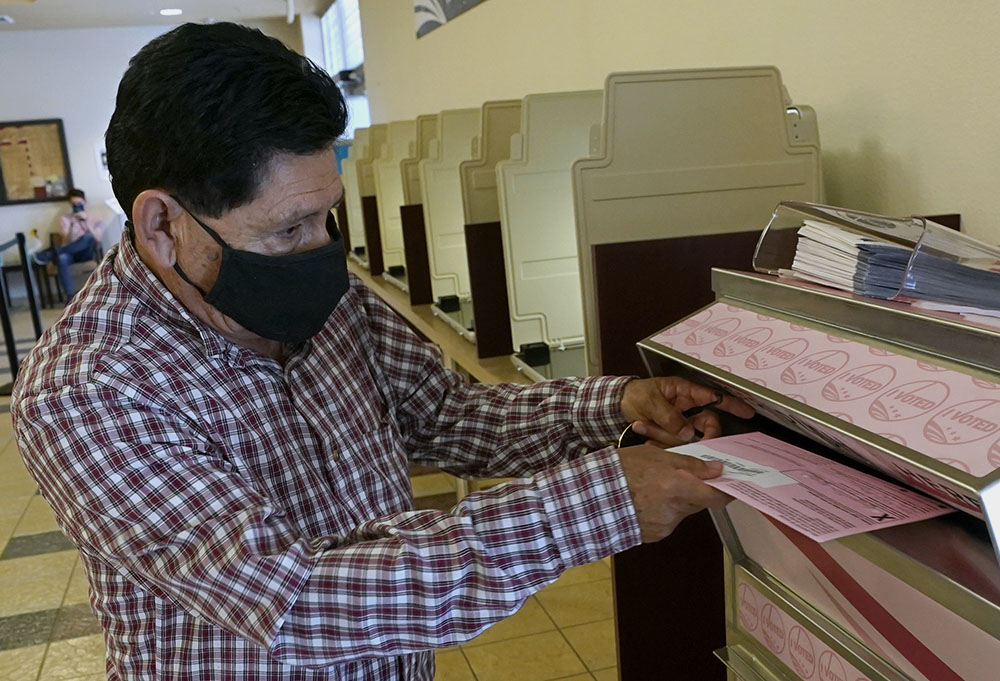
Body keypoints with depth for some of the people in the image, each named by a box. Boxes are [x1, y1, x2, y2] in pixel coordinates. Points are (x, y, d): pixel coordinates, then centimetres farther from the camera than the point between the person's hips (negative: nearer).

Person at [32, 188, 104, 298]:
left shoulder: (95, 219, 11)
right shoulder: (64, 218, 10)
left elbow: (97, 240, -7)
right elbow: (68, 241, -5)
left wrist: (86, 222, -19)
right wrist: (72, 225, -22)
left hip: (86, 254, 0)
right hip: (70, 254, 0)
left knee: (88, 237, -35)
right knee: (62, 258, -40)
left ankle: (49, 254, -32)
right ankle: (71, 297, -45)